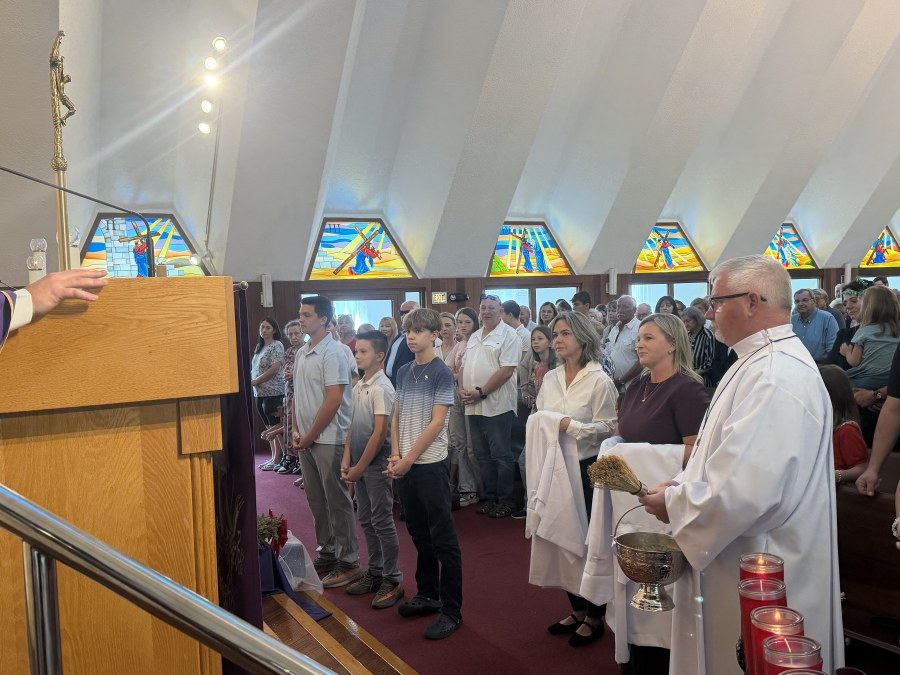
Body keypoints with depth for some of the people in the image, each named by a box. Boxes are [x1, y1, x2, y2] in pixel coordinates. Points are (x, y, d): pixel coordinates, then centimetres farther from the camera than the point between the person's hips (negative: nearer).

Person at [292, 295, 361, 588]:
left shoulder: (333, 353, -14)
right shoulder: (302, 352, 11)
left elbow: (333, 400, -19)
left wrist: (310, 437, -14)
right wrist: (296, 430, 6)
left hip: (328, 439, -8)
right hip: (306, 440, 8)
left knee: (337, 502, -1)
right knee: (316, 500, 15)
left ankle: (349, 562, 10)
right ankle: (326, 554, 29)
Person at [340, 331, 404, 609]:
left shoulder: (382, 387, -15)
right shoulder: (358, 386, 9)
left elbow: (380, 432, -18)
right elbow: (353, 426, 13)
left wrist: (360, 467, -15)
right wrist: (347, 458, 3)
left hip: (376, 465, -8)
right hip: (360, 464, 8)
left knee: (382, 523, -1)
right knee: (366, 521, 16)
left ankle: (393, 580, 11)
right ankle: (375, 573, 29)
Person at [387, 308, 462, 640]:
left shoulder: (441, 373, -9)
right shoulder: (404, 372, 10)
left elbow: (437, 423, -13)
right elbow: (397, 417, 11)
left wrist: (409, 459, -13)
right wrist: (395, 455, -2)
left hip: (431, 463, -6)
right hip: (406, 464, 7)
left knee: (443, 538, 0)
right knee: (419, 534, 17)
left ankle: (451, 610, 8)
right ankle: (428, 594, 32)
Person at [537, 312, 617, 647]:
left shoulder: (599, 380, -10)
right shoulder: (550, 378, 7)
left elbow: (608, 428, -14)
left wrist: (570, 426, -21)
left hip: (586, 468, -6)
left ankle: (595, 617, 23)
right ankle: (576, 610, 31)